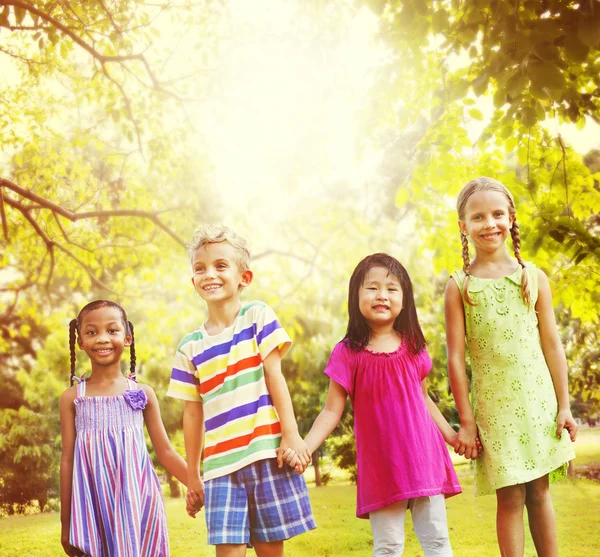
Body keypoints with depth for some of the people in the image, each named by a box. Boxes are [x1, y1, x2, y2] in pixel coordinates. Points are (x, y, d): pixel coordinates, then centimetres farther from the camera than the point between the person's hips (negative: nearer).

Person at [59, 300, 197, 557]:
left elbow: (165, 452, 9)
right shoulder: (72, 398, 4)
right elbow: (68, 460, 6)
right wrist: (66, 523, 6)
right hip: (93, 507, 0)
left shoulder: (143, 394, 5)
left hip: (137, 502, 1)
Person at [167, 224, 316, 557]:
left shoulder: (258, 317, 3)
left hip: (267, 453, -2)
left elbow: (274, 375, -3)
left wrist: (291, 434, -10)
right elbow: (193, 413, 12)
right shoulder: (190, 347, 9)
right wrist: (192, 475, 14)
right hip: (220, 464, 2)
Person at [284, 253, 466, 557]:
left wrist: (452, 436, 16)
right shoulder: (348, 353, -5)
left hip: (423, 456, 3)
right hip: (381, 463, -3)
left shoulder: (413, 346, 4)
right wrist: (304, 448, -16)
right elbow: (332, 410, -4)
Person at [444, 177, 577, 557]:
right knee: (510, 498, 3)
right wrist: (466, 421, -5)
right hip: (494, 404, -2)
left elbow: (552, 345, 5)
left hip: (538, 399, 2)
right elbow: (456, 357, -3)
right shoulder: (459, 286, -3)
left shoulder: (534, 278, 3)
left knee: (540, 492, 10)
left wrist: (564, 406, 3)